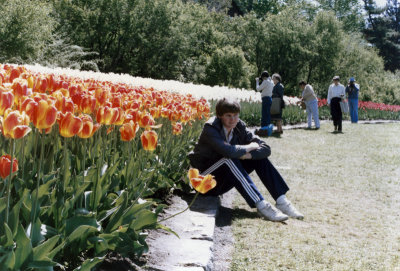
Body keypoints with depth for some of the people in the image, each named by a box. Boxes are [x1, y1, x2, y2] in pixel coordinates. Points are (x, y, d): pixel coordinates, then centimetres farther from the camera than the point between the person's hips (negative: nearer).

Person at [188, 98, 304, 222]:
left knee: (259, 157, -7)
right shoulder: (210, 128, -20)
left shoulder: (239, 127, -2)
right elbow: (229, 151, -37)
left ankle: (282, 201, -13)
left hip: (222, 183, 6)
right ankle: (261, 205, -38)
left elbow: (266, 149, -7)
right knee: (228, 160, -34)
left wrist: (246, 155, -25)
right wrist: (251, 147, -20)